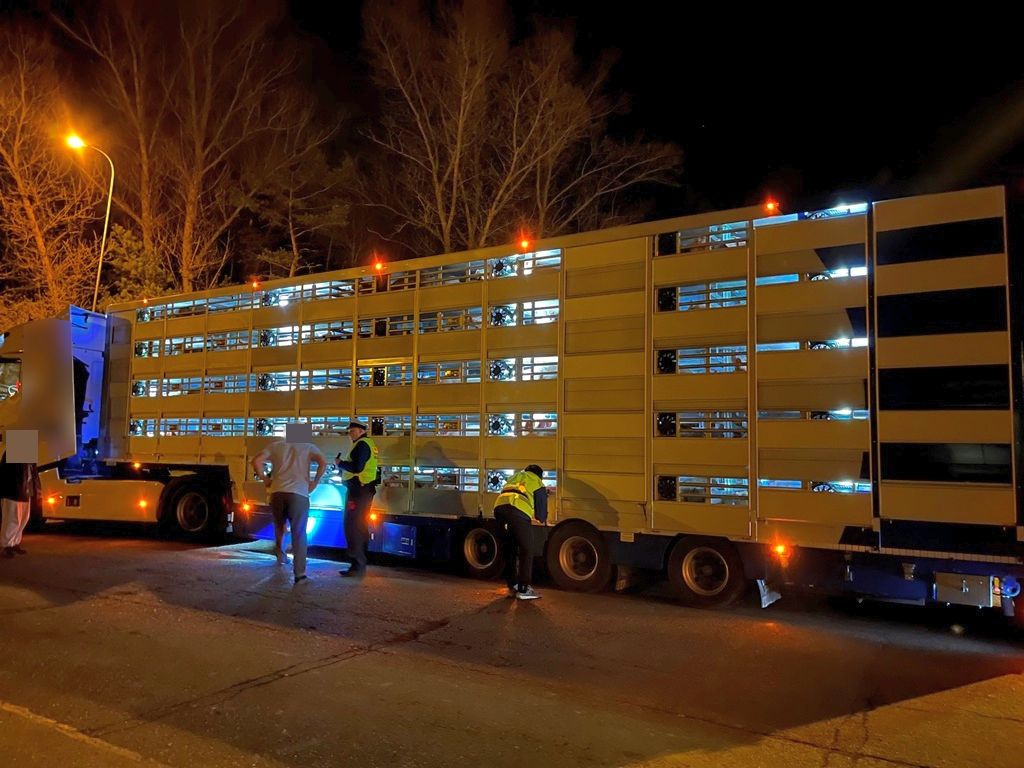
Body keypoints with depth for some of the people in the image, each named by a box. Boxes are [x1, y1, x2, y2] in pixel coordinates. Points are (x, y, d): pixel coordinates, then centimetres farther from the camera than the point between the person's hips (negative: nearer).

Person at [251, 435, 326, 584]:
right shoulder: (309, 447, 10)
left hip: (277, 492, 2)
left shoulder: (276, 446, 15)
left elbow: (256, 461, 2)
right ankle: (300, 574, -1)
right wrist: (315, 483, 2)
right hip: (299, 494, -2)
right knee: (299, 534, 2)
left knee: (279, 526, 30)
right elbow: (323, 463, -7)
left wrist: (264, 479, 11)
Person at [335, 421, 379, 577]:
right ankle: (360, 564, 24)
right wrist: (343, 464, 12)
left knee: (353, 527, -9)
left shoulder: (361, 444, -14)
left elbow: (357, 468, -24)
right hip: (364, 489, 11)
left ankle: (357, 566, -8)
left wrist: (340, 463, -10)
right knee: (360, 527, 16)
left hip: (358, 490, -11)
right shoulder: (368, 443, 18)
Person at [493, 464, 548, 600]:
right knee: (526, 551, 3)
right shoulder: (537, 481, 22)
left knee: (509, 549, 18)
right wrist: (542, 519, 43)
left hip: (499, 508, 6)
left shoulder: (513, 477, 39)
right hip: (518, 511, -6)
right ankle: (523, 589, 2)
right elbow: (541, 504, 21)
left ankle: (512, 587, 23)